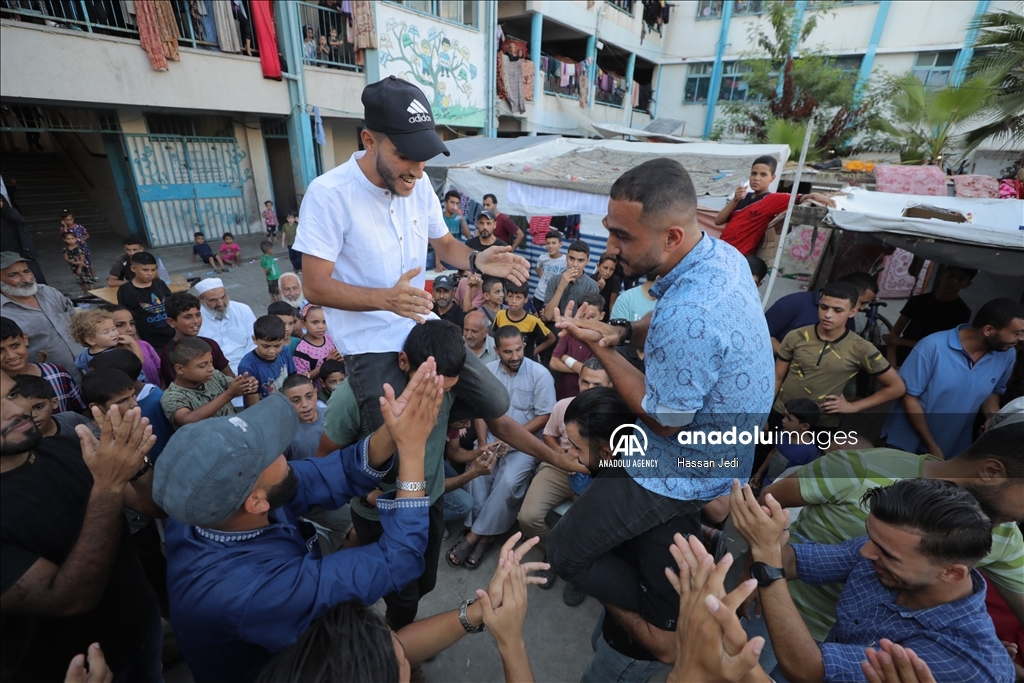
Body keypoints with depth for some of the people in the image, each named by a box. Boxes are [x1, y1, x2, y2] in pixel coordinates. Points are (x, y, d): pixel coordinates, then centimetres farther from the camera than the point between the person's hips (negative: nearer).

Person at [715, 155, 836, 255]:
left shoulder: (774, 199, -2)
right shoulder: (744, 197, 13)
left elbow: (797, 199, -19)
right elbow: (718, 221, 5)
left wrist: (813, 195, -38)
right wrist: (735, 200, -5)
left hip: (738, 255, -6)